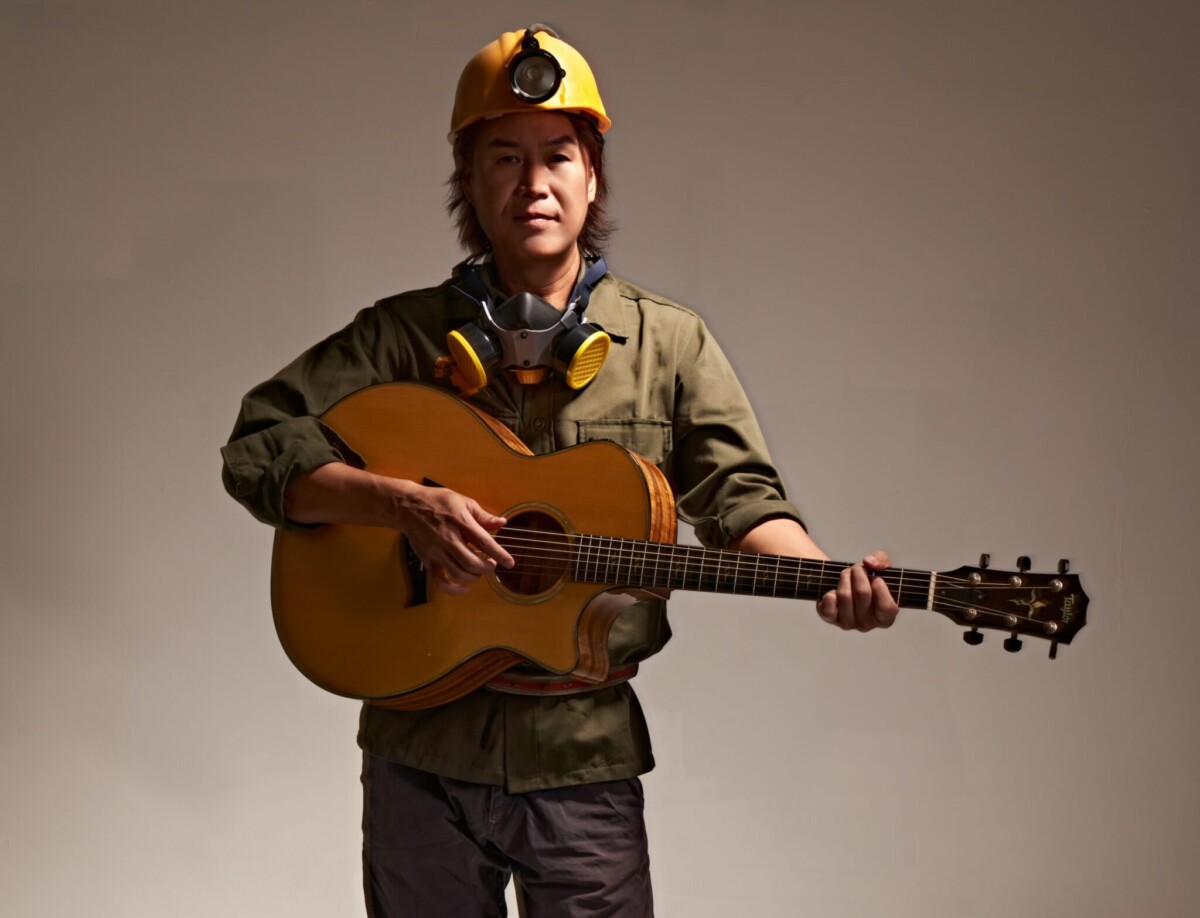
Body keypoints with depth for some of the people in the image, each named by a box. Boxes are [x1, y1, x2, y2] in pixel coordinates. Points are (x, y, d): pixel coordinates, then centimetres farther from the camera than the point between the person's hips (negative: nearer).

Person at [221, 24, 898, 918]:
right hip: (422, 746, 1)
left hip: (583, 752, 0)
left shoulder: (670, 343, 4)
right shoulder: (405, 335, 2)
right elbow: (257, 450, -4)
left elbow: (739, 493, -5)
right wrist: (404, 502, -19)